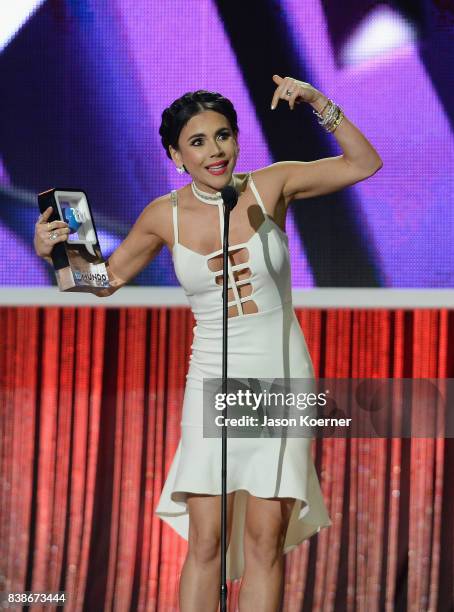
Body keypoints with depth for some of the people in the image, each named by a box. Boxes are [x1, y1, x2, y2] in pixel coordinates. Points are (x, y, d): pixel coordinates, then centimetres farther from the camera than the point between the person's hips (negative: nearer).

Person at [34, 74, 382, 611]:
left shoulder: (271, 186, -3)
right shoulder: (165, 216, -1)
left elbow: (364, 163, 3)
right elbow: (109, 277, 12)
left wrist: (318, 104, -9)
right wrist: (53, 252, -6)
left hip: (282, 381, 0)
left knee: (267, 539, -2)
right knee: (205, 542, -6)